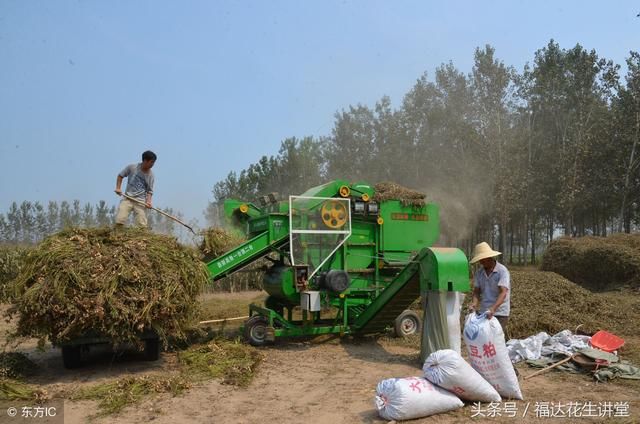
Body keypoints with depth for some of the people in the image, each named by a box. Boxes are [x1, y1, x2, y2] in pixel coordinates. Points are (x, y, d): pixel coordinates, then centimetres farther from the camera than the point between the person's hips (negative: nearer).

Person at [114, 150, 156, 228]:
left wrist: (148, 201, -14)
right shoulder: (132, 167, -5)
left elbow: (149, 190, 2)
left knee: (142, 225, -5)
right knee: (119, 221, -11)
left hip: (141, 201, 1)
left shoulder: (150, 174, -2)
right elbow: (120, 176, 10)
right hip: (127, 198, 0)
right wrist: (118, 188, -1)